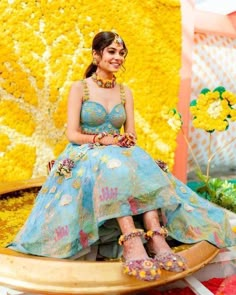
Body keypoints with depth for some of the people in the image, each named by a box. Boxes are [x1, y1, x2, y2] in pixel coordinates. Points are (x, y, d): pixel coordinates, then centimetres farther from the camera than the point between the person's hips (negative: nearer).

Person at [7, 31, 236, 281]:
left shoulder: (125, 92, 13)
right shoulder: (79, 88, 1)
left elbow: (131, 134, 8)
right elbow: (73, 134, -7)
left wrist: (127, 139, -17)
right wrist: (104, 140, -22)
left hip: (122, 156, 4)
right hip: (86, 157, -3)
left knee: (142, 164, -32)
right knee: (114, 165, -39)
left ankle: (157, 237, -45)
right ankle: (131, 242, -52)